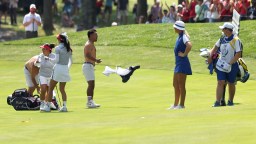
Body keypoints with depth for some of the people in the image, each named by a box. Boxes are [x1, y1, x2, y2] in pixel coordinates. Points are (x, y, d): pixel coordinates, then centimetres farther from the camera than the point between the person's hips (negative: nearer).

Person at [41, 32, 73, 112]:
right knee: (62, 89, 13)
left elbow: (57, 60, -16)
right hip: (65, 69, 6)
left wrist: (49, 59, 0)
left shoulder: (58, 48, -10)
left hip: (58, 68, -6)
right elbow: (70, 61, 13)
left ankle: (47, 106, -1)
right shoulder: (69, 49, 9)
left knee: (50, 88, 2)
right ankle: (64, 106, 5)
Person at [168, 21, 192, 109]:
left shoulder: (183, 37, -16)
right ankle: (175, 104, 21)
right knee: (175, 85, 14)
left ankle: (181, 105, 1)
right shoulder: (179, 37, 12)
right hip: (178, 62, 10)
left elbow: (189, 45, -34)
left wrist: (184, 54, -23)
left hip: (182, 63, -10)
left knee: (181, 85, -4)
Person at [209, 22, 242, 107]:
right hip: (221, 65, 4)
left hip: (232, 66, -4)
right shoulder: (222, 39, 5)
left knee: (231, 84, 9)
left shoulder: (235, 40, -14)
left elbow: (238, 54, -18)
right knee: (220, 82, -6)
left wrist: (229, 64, -22)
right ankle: (218, 102, -10)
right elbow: (215, 48, 18)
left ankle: (230, 101, 26)